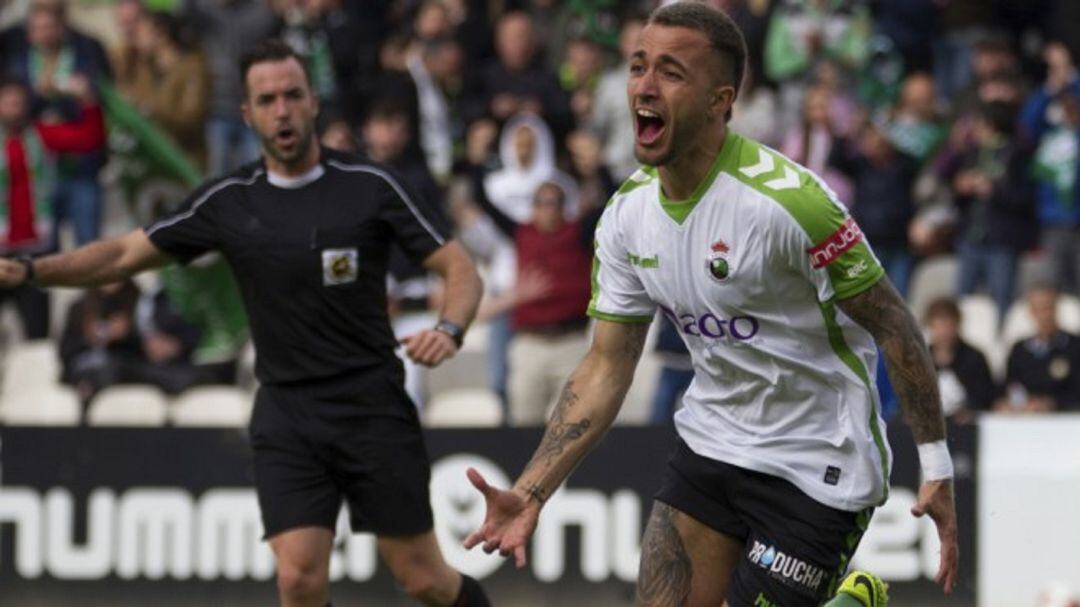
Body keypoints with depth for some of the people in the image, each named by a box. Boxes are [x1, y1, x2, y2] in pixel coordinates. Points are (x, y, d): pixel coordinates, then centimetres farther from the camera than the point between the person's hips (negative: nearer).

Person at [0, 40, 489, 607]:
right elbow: (127, 253, 9)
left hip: (372, 408, -2)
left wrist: (448, 330, -24)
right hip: (286, 415, 2)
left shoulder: (370, 186, -5)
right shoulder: (227, 201, 2)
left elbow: (459, 268, -3)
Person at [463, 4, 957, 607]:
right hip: (712, 441, 7)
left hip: (816, 470, -6)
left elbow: (892, 323, -16)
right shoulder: (627, 215, -2)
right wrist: (530, 494, -6)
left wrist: (937, 463, -15)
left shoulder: (784, 198, -24)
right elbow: (607, 367, 3)